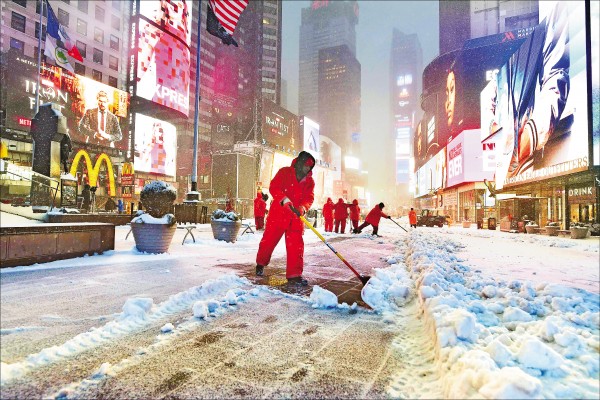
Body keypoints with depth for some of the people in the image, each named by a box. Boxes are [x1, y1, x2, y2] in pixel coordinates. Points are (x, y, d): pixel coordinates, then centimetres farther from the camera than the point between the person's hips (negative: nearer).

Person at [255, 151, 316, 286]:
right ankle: (260, 264, 31)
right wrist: (285, 199, -27)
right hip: (278, 213, -3)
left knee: (296, 244, -3)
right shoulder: (285, 172, -3)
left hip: (296, 216, 3)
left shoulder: (310, 181, 9)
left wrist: (303, 207, -21)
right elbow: (274, 187, -12)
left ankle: (294, 275, 3)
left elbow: (309, 197, 1)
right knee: (269, 239, 5)